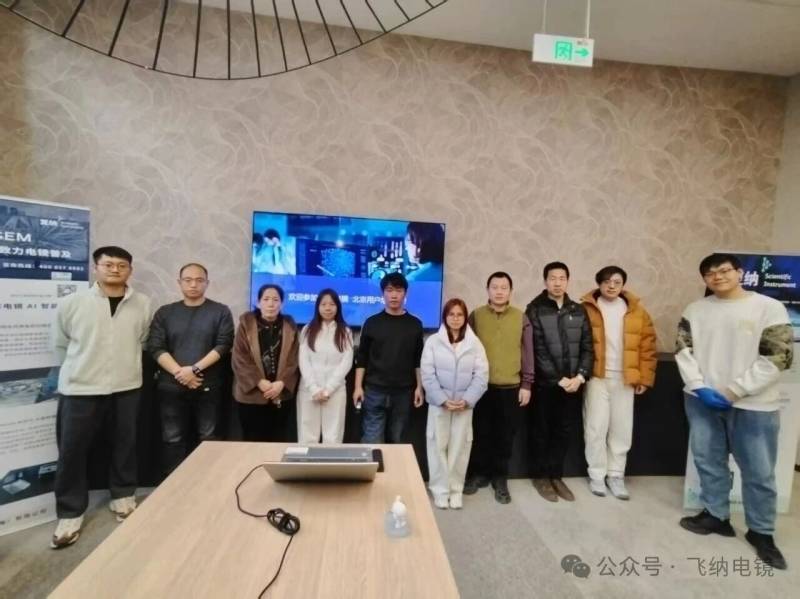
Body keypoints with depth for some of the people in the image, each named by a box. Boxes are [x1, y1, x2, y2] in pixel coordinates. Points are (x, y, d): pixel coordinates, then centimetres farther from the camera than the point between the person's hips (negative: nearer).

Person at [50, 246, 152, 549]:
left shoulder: (143, 304, -2)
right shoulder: (71, 303, -4)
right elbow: (61, 345, 8)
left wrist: (124, 364, 10)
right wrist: (82, 367, 10)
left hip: (127, 388, 1)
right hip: (80, 389, -1)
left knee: (125, 445, 13)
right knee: (72, 451, 5)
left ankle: (123, 496, 33)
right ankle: (70, 513, 23)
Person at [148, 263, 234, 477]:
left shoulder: (220, 312, 3)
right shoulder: (165, 313, 9)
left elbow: (224, 345, -5)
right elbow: (156, 347, 0)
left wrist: (195, 368, -14)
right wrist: (179, 373, -12)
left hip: (208, 387, -2)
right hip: (171, 387, 2)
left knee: (208, 438, 5)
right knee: (173, 439, 9)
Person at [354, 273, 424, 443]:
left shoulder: (415, 324, 3)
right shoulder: (372, 322, 1)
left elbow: (418, 360, 6)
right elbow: (362, 358, 2)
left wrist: (419, 387, 1)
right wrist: (358, 386, -3)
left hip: (403, 392, 1)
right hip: (374, 391, -1)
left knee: (398, 440, 12)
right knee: (372, 440, 1)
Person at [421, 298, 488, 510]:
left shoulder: (475, 343, 1)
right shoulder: (433, 341, -3)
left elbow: (481, 376, -2)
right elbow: (427, 374, -7)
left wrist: (467, 400, -11)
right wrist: (443, 400, -12)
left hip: (465, 404, 1)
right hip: (439, 402, -1)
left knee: (460, 447, 7)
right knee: (438, 446, 4)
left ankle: (456, 489, 22)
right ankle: (440, 489, 18)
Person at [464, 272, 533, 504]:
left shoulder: (521, 318, 3)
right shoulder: (476, 316, 2)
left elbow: (527, 352, 5)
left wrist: (526, 384, 2)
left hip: (511, 387, 1)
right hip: (481, 386, 0)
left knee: (505, 436, 9)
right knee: (481, 433, 9)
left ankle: (500, 478, 26)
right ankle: (478, 474, 28)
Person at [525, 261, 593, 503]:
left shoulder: (579, 311, 8)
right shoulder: (535, 311, -5)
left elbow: (587, 348, 6)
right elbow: (537, 352, -11)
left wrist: (580, 376, -8)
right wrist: (559, 379, -13)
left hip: (573, 384, 4)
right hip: (545, 384, -4)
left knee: (564, 432, 12)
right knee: (541, 431, 8)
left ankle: (556, 475, 28)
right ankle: (540, 476, 24)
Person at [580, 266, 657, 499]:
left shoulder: (636, 311, 4)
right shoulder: (587, 309, -3)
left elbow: (647, 345, 5)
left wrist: (644, 377, 1)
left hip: (625, 378, 2)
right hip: (596, 377, -2)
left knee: (621, 429, 8)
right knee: (596, 427, 2)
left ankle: (616, 475, 24)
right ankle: (597, 475, 18)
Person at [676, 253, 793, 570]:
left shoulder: (769, 307, -6)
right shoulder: (695, 310, 4)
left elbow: (778, 357, -10)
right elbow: (683, 349, 4)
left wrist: (733, 391, -13)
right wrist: (699, 386, -9)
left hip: (752, 404, -3)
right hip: (701, 399, 3)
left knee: (759, 471, 9)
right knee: (708, 461, 13)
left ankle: (761, 532, 28)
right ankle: (715, 515, 32)